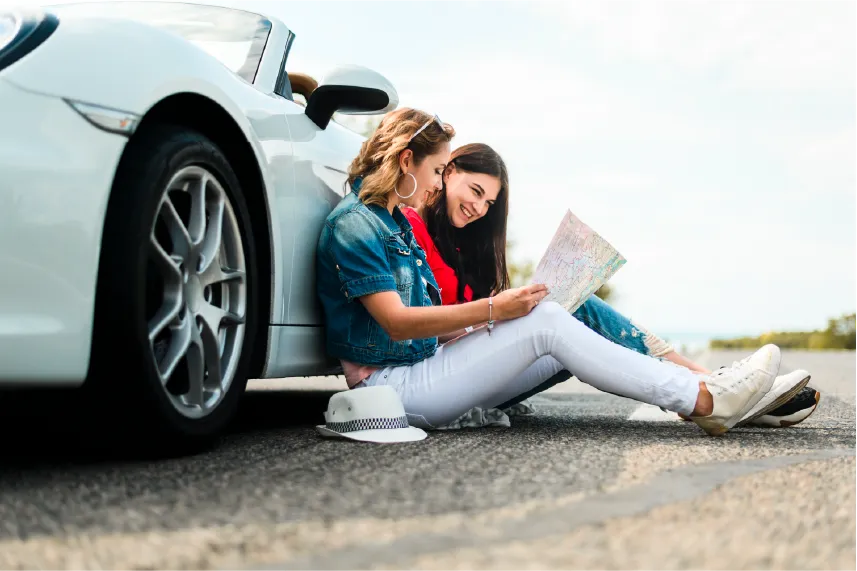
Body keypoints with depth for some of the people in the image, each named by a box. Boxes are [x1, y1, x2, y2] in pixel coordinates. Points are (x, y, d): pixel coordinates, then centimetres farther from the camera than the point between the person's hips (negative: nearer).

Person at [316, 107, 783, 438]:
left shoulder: (394, 220, 17)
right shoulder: (353, 222, -13)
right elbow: (395, 322, -22)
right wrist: (492, 311, -23)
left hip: (428, 363, 9)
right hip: (394, 385, -9)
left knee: (563, 342, -3)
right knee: (546, 321, -19)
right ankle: (705, 399, -19)